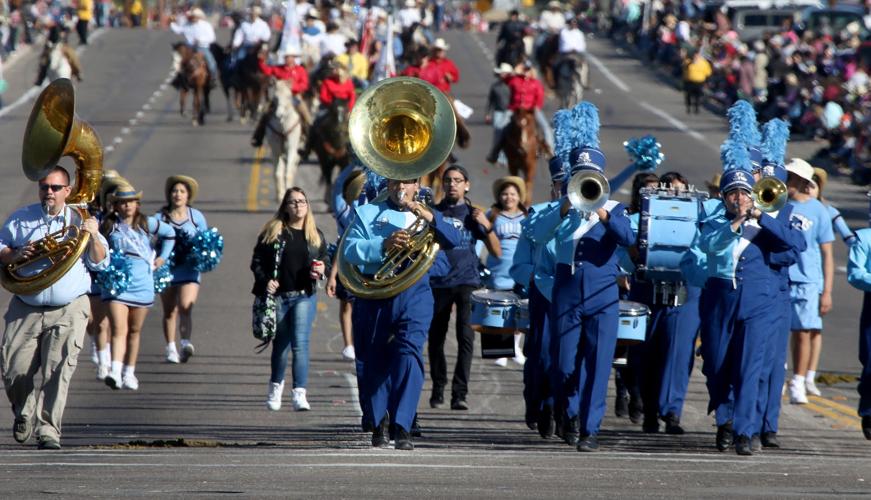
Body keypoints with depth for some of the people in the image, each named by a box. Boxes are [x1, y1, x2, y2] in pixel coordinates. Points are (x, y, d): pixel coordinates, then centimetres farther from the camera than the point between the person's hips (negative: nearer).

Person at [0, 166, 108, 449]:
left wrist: (93, 237, -14)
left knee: (58, 372, -13)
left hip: (68, 311, -2)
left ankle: (49, 431, -9)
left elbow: (100, 264, 3)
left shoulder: (79, 221, 6)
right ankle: (24, 412, 28)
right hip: (25, 309, 2)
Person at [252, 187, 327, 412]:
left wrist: (321, 271, -5)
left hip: (304, 296, 0)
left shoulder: (315, 235, 9)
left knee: (300, 343, -14)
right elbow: (257, 261, 1)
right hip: (278, 295, 0)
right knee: (281, 345, 11)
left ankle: (300, 394, -18)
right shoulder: (272, 232, 2)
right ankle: (276, 385, 36)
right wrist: (265, 281, -14)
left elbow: (325, 261, 17)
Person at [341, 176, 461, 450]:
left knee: (409, 354, -18)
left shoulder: (428, 217, 17)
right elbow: (349, 250, 0)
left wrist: (428, 216, -15)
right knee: (372, 361, 6)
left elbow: (454, 240, -2)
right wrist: (383, 245, -15)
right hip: (373, 294, 1)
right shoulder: (368, 213, 16)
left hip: (414, 294, -1)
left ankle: (403, 428, -21)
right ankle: (377, 422, 24)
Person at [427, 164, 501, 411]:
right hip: (438, 282, 2)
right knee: (436, 338, 7)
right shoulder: (433, 212, 8)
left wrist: (487, 225, -12)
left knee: (465, 337, -11)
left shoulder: (472, 214, 6)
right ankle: (438, 389, 21)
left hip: (467, 281, -1)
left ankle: (459, 393, -13)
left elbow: (497, 252, 3)